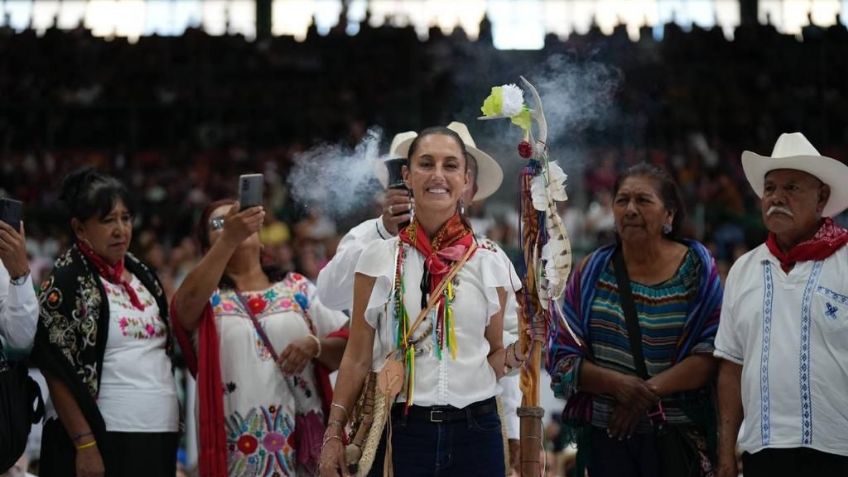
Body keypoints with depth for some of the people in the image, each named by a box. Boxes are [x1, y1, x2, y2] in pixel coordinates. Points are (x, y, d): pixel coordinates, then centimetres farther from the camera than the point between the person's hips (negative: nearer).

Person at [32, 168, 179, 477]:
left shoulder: (142, 276, 13)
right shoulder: (66, 283, -7)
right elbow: (57, 373, -11)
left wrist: (173, 420, 14)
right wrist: (85, 443, -17)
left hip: (159, 437, 6)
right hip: (105, 440, -6)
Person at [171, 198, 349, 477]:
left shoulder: (297, 289, 16)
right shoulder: (207, 296, 8)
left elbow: (346, 346, 12)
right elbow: (189, 299, -16)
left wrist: (314, 345, -9)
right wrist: (229, 238, -25)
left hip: (301, 436, 2)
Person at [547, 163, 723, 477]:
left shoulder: (697, 269, 1)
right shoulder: (593, 272, 6)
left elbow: (713, 354, -7)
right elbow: (561, 356, 3)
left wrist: (650, 390, -18)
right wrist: (616, 383, -14)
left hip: (678, 434, -2)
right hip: (604, 432, 2)